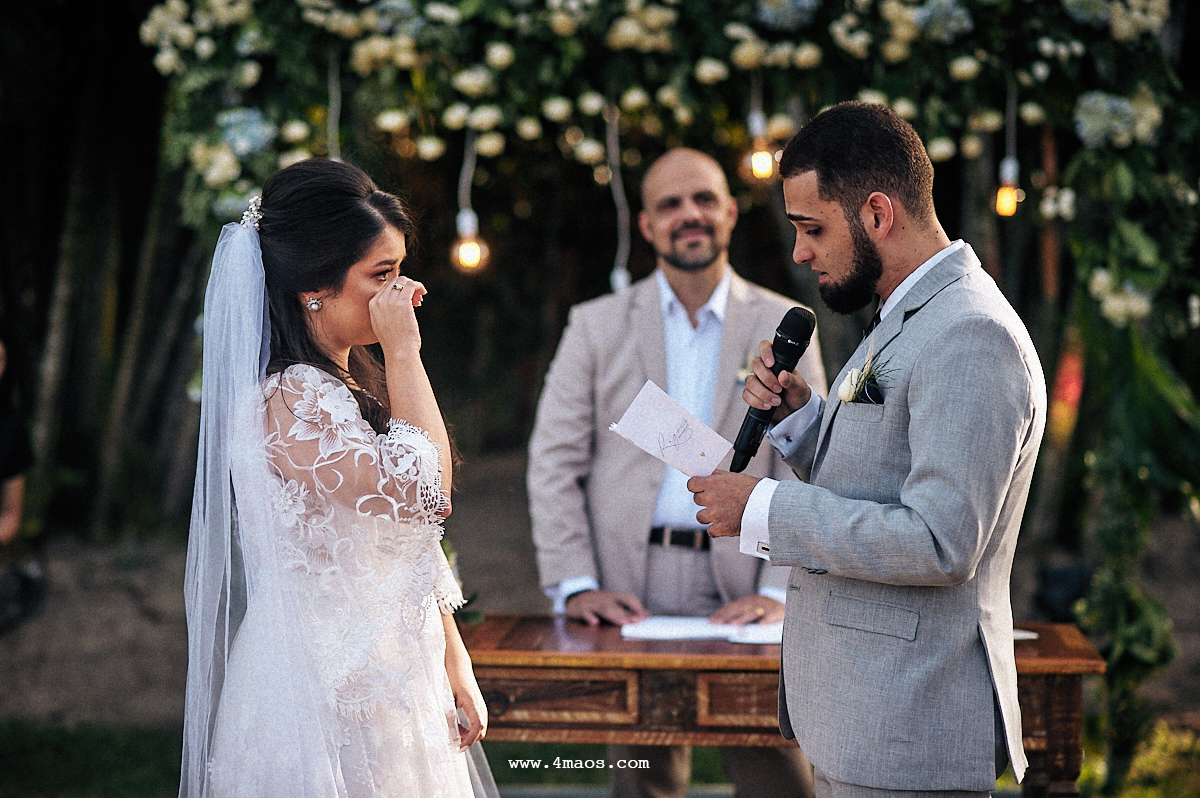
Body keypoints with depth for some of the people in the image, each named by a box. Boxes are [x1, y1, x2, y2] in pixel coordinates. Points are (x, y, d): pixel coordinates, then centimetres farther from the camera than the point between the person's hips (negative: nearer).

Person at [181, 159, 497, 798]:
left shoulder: (360, 384, 10)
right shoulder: (289, 399, -19)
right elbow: (421, 492, -28)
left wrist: (454, 664, 13)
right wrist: (404, 353, -21)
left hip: (391, 676, 9)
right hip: (328, 691, -9)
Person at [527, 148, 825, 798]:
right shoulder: (597, 326, 8)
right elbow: (554, 463, 5)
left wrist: (781, 593, -8)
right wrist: (575, 585, -7)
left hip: (739, 594, 0)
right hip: (628, 595, 0)